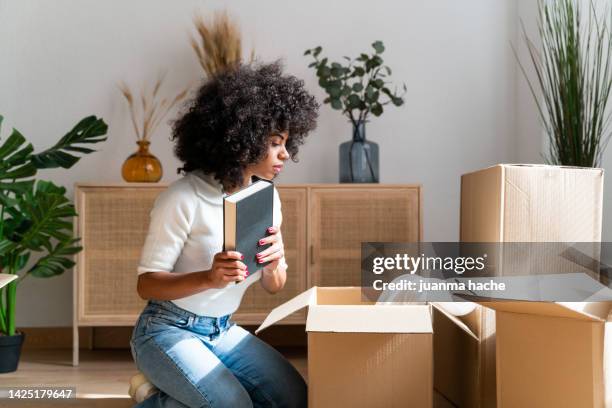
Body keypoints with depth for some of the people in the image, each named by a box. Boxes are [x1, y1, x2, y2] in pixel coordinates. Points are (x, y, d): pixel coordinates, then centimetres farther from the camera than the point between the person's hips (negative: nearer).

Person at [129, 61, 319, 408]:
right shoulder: (183, 199, -21)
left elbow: (273, 286, 6)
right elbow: (147, 284, -18)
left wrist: (276, 261, -19)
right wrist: (208, 278, -36)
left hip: (223, 331, 7)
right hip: (167, 331, -7)